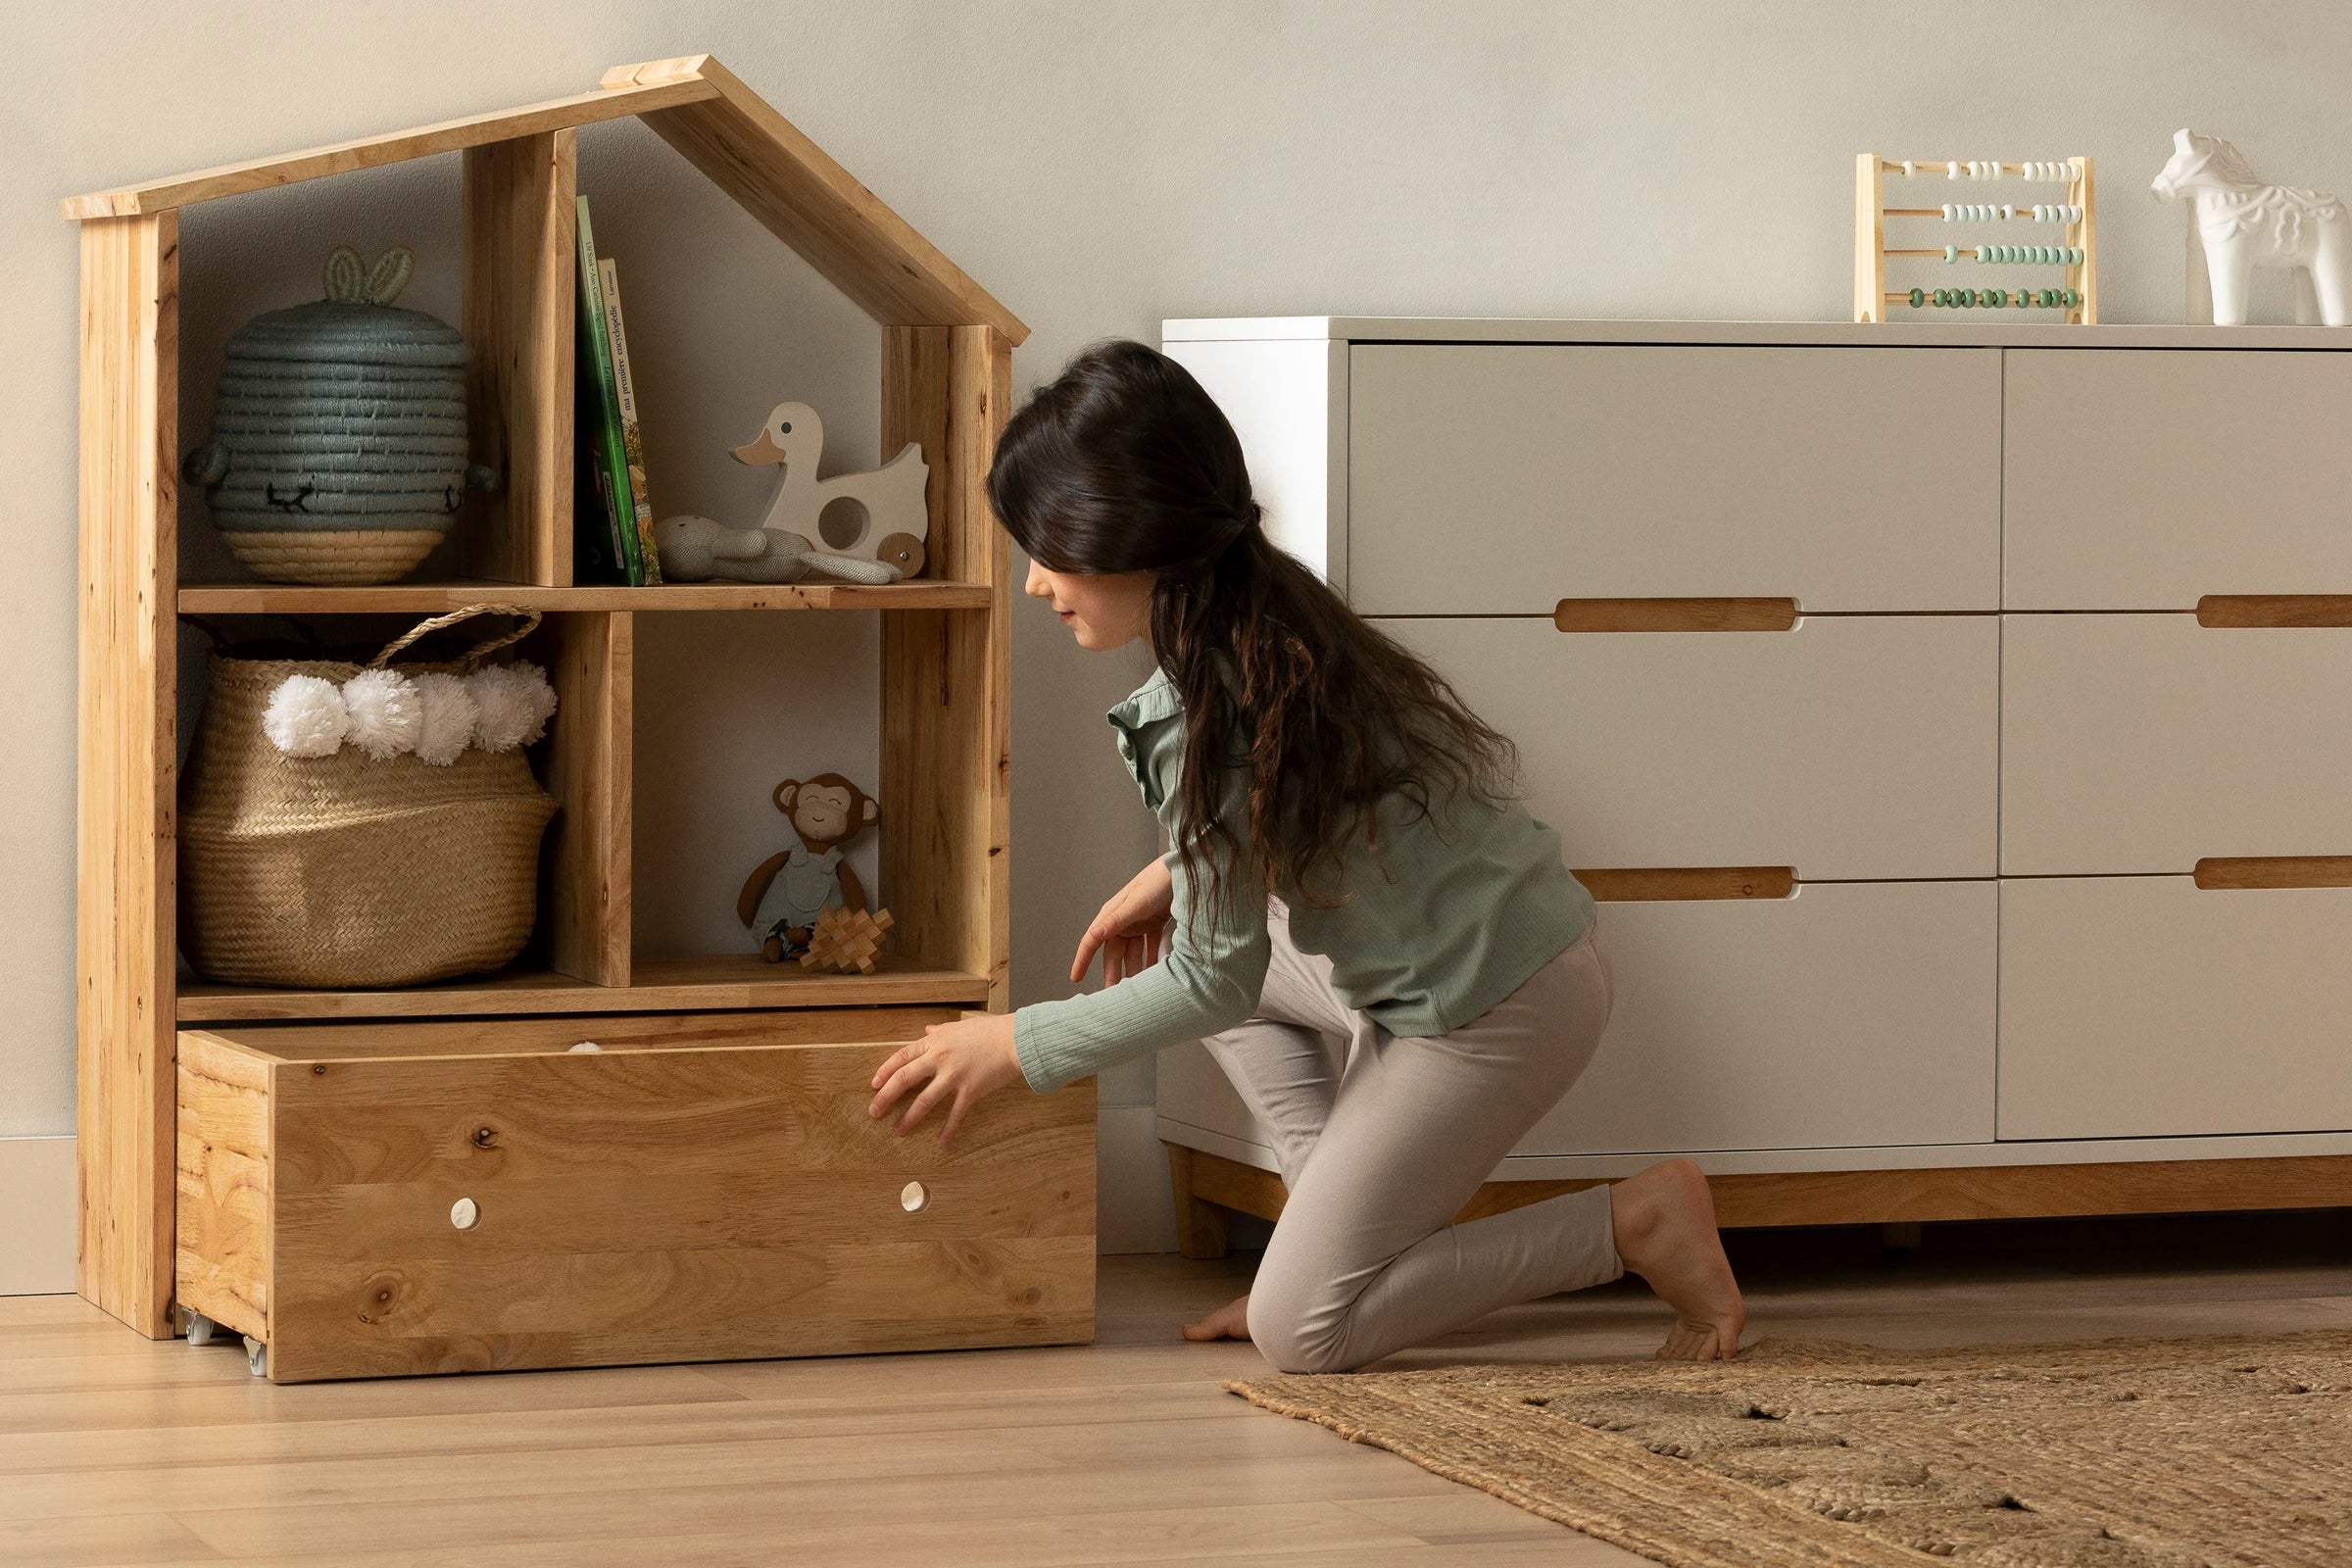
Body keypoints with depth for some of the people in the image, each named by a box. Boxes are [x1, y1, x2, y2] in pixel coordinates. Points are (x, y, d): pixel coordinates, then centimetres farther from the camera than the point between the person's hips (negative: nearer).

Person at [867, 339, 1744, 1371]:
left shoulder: (1208, 711, -22)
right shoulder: (1261, 612, 4)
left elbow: (1216, 981, -16)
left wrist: (1015, 1046, -8)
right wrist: (1175, 876, 19)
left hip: (1495, 1007, -9)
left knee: (1300, 1333, -5)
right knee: (1177, 941, 21)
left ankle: (1637, 1223, -1)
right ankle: (1366, 1224, 15)